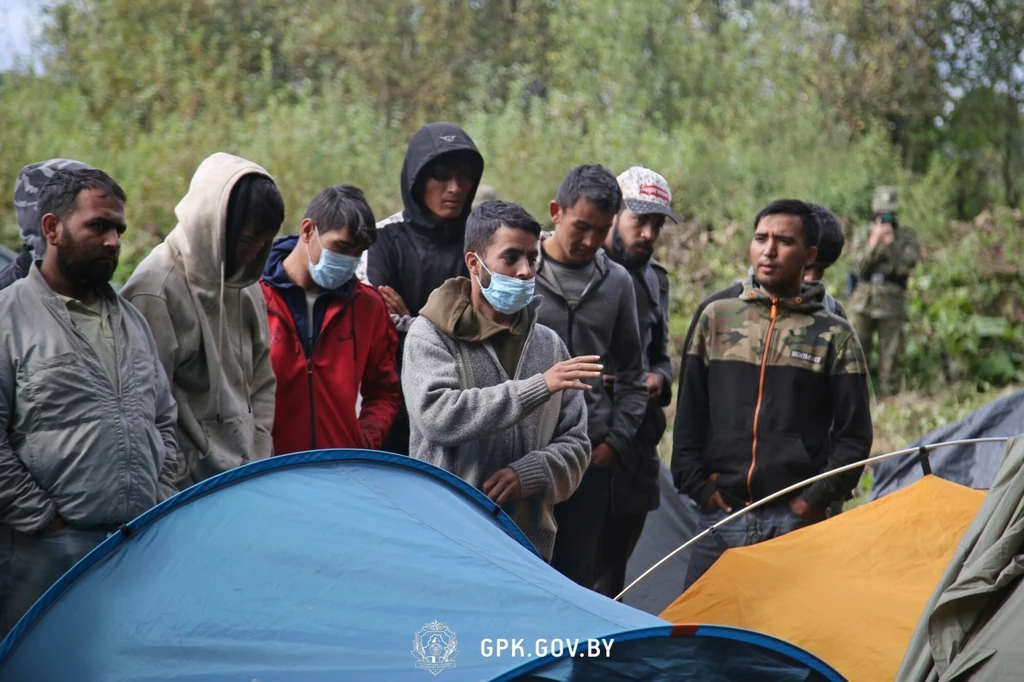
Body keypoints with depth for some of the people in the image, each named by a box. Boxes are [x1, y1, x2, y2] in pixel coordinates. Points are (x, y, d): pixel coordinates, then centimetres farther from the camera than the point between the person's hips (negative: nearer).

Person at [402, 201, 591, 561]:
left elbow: (575, 444, 14)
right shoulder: (429, 335, -1)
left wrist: (529, 473, -8)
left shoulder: (549, 344, 14)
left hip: (530, 544, 5)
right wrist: (538, 387, -20)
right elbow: (436, 415, -19)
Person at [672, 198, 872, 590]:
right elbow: (688, 417, 12)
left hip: (796, 521, -2)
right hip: (720, 515, 2)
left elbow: (854, 436, 4)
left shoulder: (834, 336, 5)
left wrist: (817, 499, -6)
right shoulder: (717, 318, 11)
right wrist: (698, 487, 2)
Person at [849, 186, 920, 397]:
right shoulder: (864, 234, 8)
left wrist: (891, 243, -16)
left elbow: (907, 265, -6)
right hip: (863, 302, 1)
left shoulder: (906, 236, 6)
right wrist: (873, 243, -16)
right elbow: (859, 266, -3)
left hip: (891, 306, -1)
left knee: (890, 356, 0)